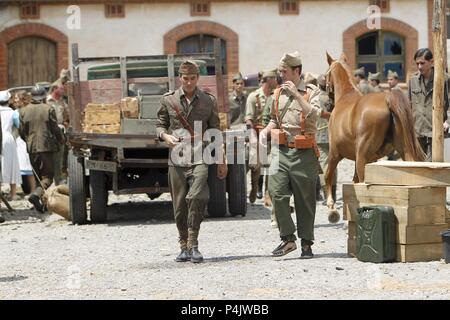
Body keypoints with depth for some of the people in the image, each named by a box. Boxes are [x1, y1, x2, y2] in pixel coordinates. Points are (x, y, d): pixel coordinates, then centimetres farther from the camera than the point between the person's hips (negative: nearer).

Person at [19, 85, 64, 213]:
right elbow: (55, 129, -5)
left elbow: (21, 131, 7)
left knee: (39, 176, 16)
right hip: (46, 147, -4)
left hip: (32, 149, 4)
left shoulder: (23, 111, 3)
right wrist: (61, 140, 14)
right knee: (47, 176, -1)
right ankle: (36, 195, -25)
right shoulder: (48, 109, -7)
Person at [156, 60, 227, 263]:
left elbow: (215, 132, 14)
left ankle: (193, 244, -15)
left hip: (200, 158, -1)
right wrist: (165, 136, -8)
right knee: (179, 205, 3)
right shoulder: (168, 100, 9)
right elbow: (160, 125, 15)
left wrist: (221, 161, 14)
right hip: (176, 159, 1)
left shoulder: (208, 101, 9)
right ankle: (184, 246, 17)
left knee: (196, 197, -21)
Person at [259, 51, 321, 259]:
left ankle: (306, 243, 13)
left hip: (303, 152, -4)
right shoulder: (277, 94, 14)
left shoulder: (310, 92, -1)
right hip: (281, 150, 4)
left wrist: (297, 94, -20)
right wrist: (266, 130, 8)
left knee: (305, 199, 3)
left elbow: (313, 115, -20)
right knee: (276, 192, -11)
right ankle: (287, 238, -2)